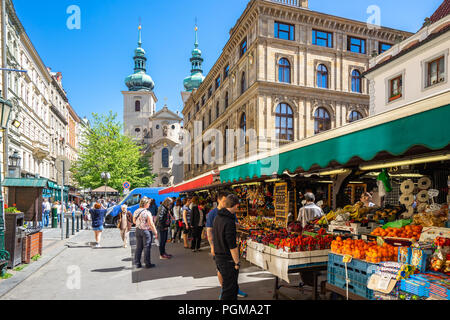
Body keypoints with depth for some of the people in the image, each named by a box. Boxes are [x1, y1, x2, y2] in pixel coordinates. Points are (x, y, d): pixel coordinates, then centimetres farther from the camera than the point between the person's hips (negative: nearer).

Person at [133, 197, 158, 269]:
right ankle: (147, 264, 10)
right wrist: (155, 232, -10)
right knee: (147, 247, 3)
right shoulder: (147, 212, -19)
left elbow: (134, 221, 14)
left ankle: (137, 263, 20)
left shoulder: (136, 211, 1)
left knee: (138, 247, 13)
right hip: (146, 231, -6)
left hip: (138, 230, 6)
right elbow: (151, 224, -17)